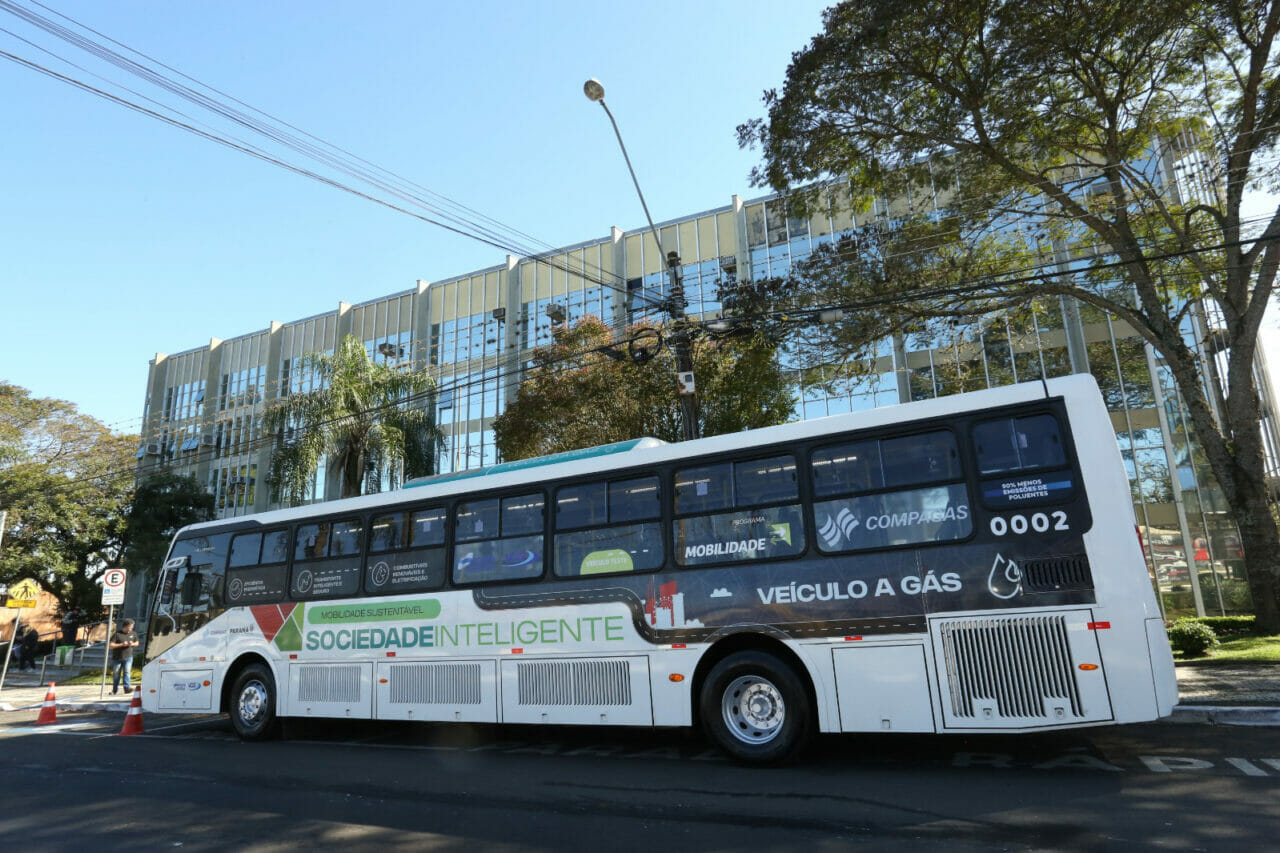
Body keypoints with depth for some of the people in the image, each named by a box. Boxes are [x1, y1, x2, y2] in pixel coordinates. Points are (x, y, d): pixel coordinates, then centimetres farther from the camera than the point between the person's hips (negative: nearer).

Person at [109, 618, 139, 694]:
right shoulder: (117, 634, -10)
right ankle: (115, 690, 28)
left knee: (127, 672, -11)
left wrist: (133, 644, -7)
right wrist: (122, 644, -22)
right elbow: (111, 645, -14)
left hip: (128, 657, 2)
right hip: (117, 658, -1)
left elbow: (137, 643, 16)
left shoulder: (133, 634, 4)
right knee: (116, 674, 11)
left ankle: (127, 687, -16)